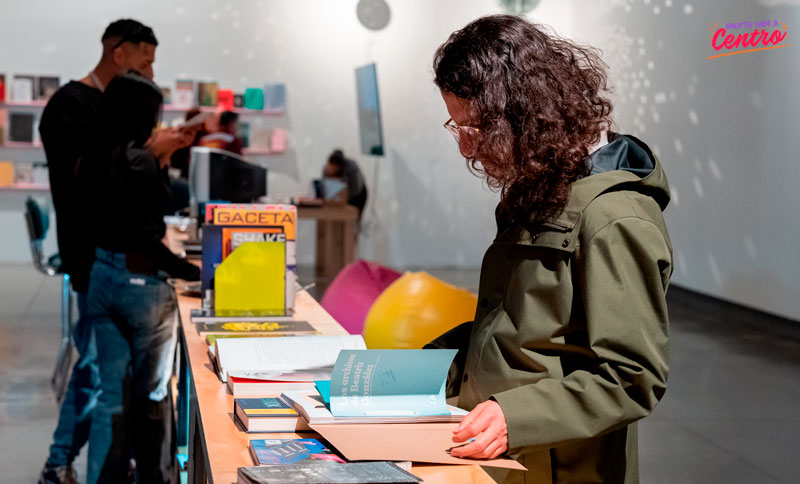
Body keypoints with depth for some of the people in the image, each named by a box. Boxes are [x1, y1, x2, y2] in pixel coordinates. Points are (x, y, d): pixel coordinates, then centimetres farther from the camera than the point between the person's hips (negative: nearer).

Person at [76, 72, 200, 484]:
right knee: (151, 392, 9)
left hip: (101, 277, 7)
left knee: (110, 391, 13)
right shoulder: (139, 162, -18)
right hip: (142, 281, -7)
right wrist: (193, 272, -11)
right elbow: (148, 237, -20)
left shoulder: (90, 161, 5)